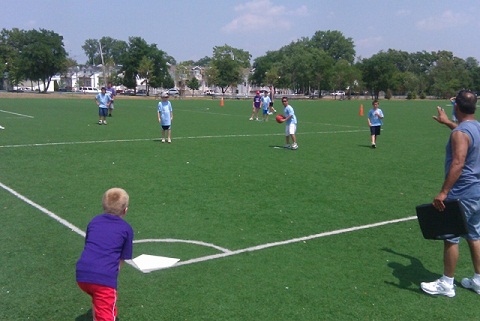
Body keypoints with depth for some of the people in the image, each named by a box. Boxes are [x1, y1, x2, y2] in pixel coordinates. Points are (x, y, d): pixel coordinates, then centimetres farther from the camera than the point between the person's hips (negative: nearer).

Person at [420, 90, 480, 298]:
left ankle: (446, 284, 12)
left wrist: (443, 192, -33)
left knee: (450, 238, 2)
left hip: (461, 194, -9)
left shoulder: (459, 133, -20)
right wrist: (447, 122, 44)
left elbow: (458, 164, -30)